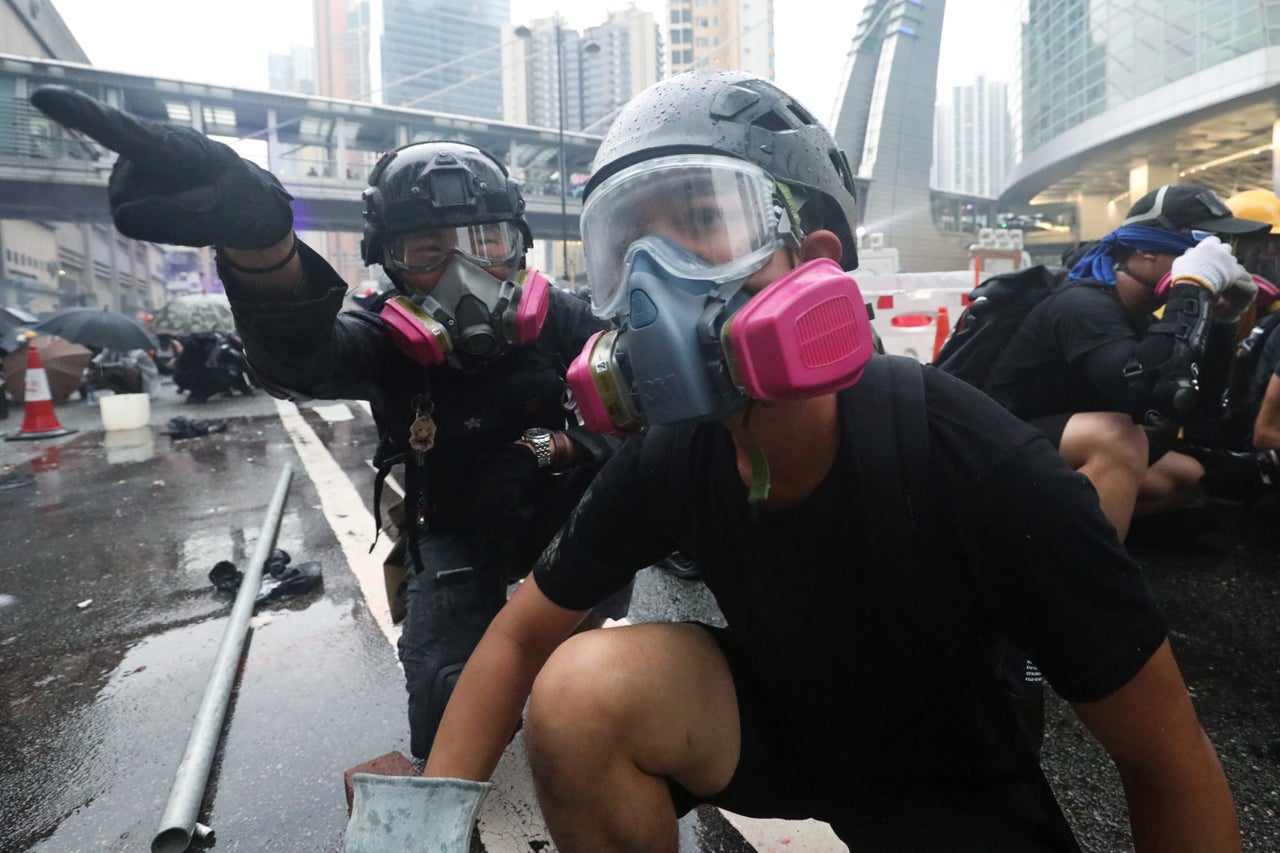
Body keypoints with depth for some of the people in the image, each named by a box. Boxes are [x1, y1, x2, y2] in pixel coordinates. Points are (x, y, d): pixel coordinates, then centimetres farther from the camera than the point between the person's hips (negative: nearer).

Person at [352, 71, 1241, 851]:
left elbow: (1169, 762, -19)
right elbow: (521, 637, -7)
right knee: (582, 688, -23)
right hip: (783, 722, 2)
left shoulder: (981, 465, -31)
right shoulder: (670, 458, -18)